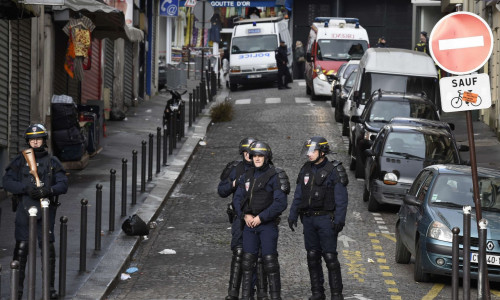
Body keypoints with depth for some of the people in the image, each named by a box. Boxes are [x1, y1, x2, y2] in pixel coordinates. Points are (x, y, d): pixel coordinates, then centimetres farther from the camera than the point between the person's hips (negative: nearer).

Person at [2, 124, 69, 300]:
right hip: (24, 208, 0)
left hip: (45, 210, 0)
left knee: (48, 248, -1)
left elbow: (63, 184, 0)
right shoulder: (19, 161, 7)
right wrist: (26, 189, -18)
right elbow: (7, 181, -2)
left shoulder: (52, 162, 8)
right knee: (21, 247, -4)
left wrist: (47, 190, -20)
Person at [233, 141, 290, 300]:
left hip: (267, 224, -6)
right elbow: (237, 199, 12)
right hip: (249, 224, 6)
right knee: (247, 260, 6)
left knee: (270, 261, -7)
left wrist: (261, 217, -15)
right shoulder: (247, 176, 12)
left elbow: (280, 203, -14)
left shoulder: (275, 176, -7)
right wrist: (245, 215, -5)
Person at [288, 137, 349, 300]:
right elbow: (298, 196, 16)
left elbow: (341, 199, -9)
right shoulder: (305, 170, 11)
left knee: (330, 257, -7)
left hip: (326, 219, -6)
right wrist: (293, 216, 9)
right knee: (312, 257, 8)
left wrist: (339, 219, -17)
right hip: (309, 219, 6)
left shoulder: (334, 171, -6)